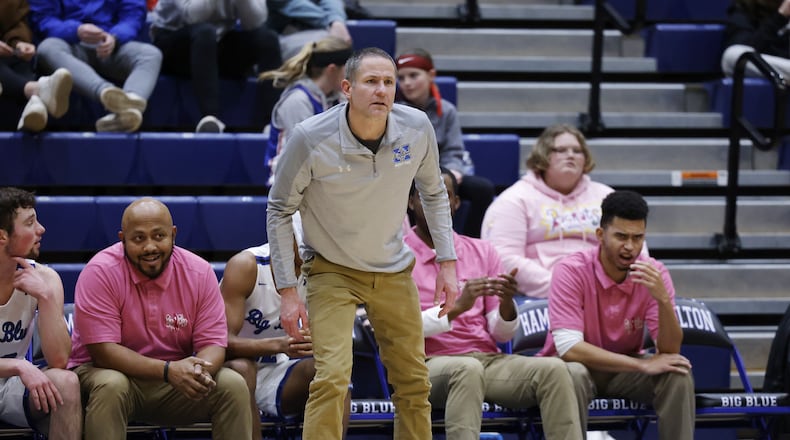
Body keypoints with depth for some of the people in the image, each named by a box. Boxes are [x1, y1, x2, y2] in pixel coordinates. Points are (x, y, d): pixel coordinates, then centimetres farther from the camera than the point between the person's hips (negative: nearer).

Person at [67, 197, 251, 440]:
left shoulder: (199, 272, -5)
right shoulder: (100, 272, -16)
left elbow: (213, 344, -4)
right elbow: (103, 350, -20)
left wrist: (200, 370, -30)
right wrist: (168, 370, -31)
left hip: (177, 380, 3)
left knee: (233, 386, -18)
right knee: (111, 386, -36)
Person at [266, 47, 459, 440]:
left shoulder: (417, 128, -13)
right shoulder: (310, 138, -22)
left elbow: (433, 193, 6)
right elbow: (279, 210, -9)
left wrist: (447, 262, 2)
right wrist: (287, 290, -11)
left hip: (394, 271, 4)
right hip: (332, 271, -4)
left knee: (414, 384, 7)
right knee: (332, 378, -20)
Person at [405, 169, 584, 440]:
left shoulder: (482, 252, 15)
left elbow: (502, 334, 11)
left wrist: (507, 303, -11)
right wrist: (456, 307, -22)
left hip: (489, 359, 4)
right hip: (433, 364, -4)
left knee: (553, 369, -24)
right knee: (468, 369, -38)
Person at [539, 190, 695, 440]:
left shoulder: (654, 274, -10)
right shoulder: (571, 271, -20)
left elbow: (669, 352, -15)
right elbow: (568, 348, -28)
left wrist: (662, 299, -33)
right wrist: (643, 365, -28)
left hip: (625, 369, 3)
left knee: (678, 375, -23)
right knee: (571, 375, -37)